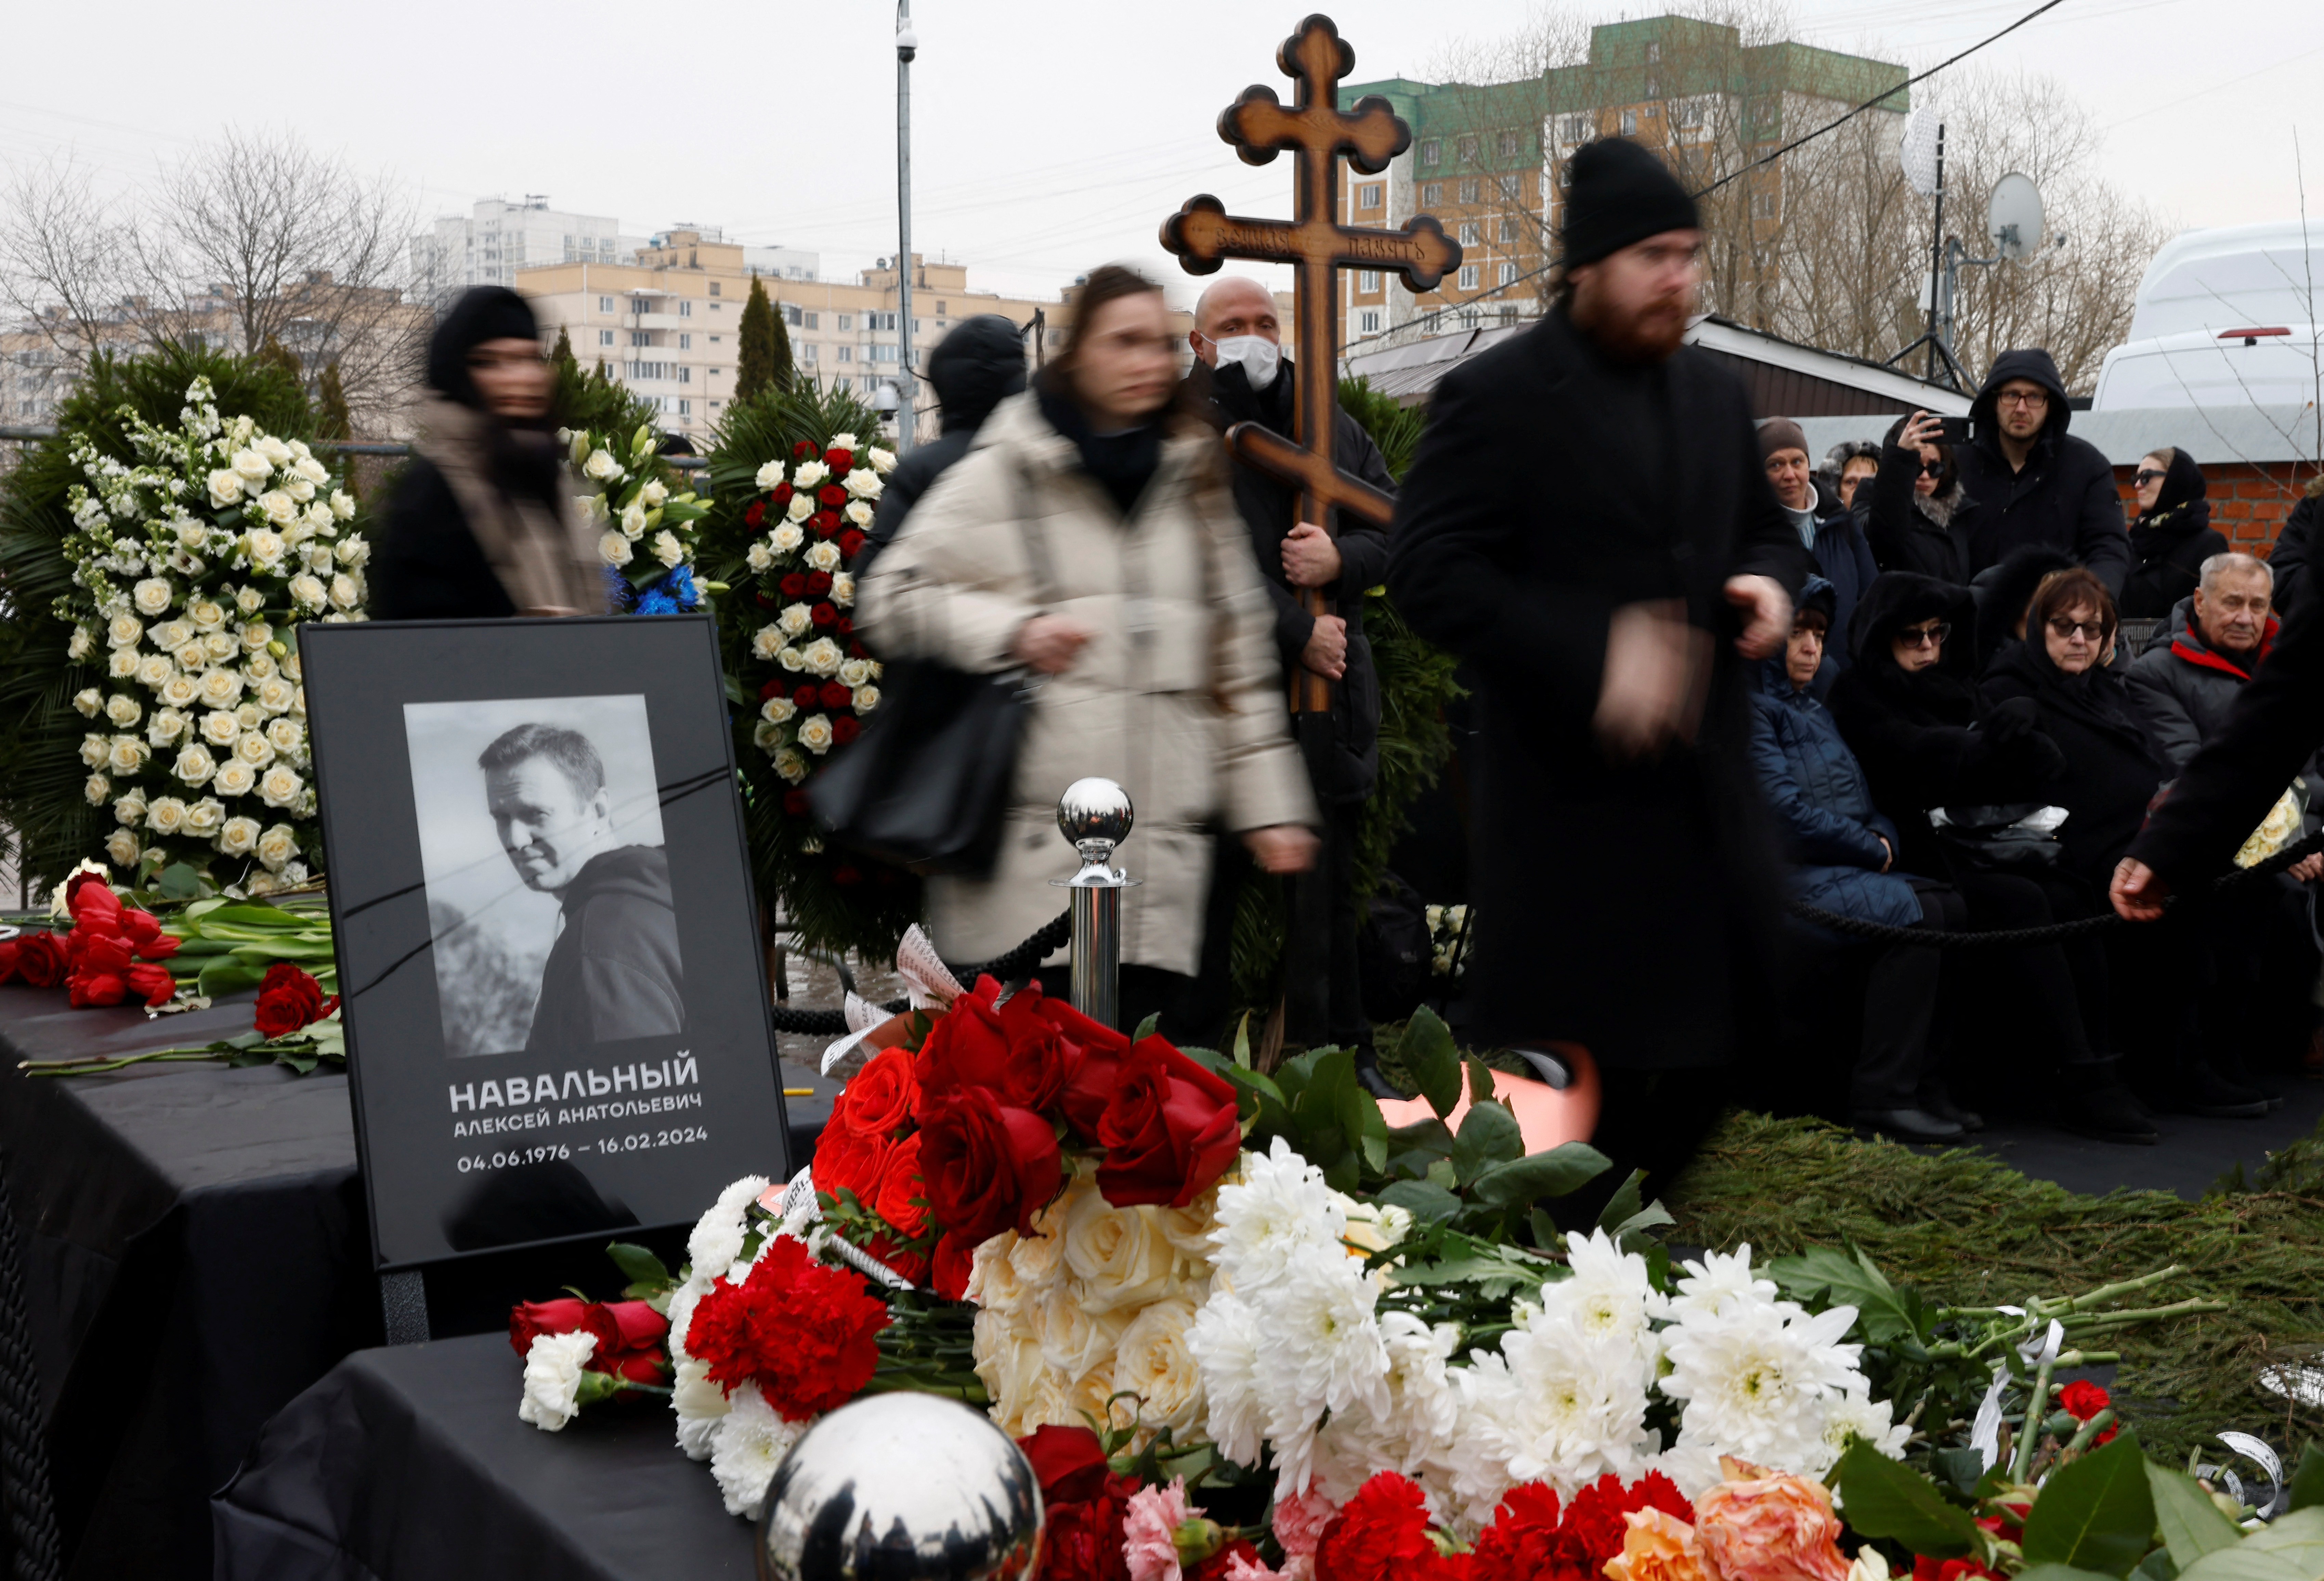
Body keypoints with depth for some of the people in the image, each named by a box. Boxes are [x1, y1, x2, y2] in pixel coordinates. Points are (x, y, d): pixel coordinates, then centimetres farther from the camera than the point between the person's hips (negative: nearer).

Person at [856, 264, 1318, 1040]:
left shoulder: (1194, 482, 18)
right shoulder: (1004, 474, 4)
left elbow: (1240, 654, 18)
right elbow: (890, 599, 3)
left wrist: (1268, 803, 13)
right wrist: (1011, 629, -12)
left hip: (1167, 856, 4)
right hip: (1032, 849, -4)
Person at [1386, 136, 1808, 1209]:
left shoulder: (1714, 394, 14)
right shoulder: (1495, 398, -8)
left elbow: (1766, 528, 27)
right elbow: (1430, 573, -16)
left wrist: (1771, 579, 1)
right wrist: (1592, 655, -25)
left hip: (1708, 788, 7)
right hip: (1570, 791, -7)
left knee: (1710, 1059, 12)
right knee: (1579, 1086, -1)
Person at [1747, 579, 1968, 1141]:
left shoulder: (1815, 709, 23)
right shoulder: (1752, 708, -6)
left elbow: (1859, 797, 25)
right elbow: (1784, 808, -16)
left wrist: (1882, 836, 1)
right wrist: (1870, 849, -9)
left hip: (1849, 865, 9)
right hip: (1794, 872, -9)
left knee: (1952, 907, -12)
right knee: (1916, 914, -26)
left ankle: (1921, 1074, -10)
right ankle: (1881, 1094, -25)